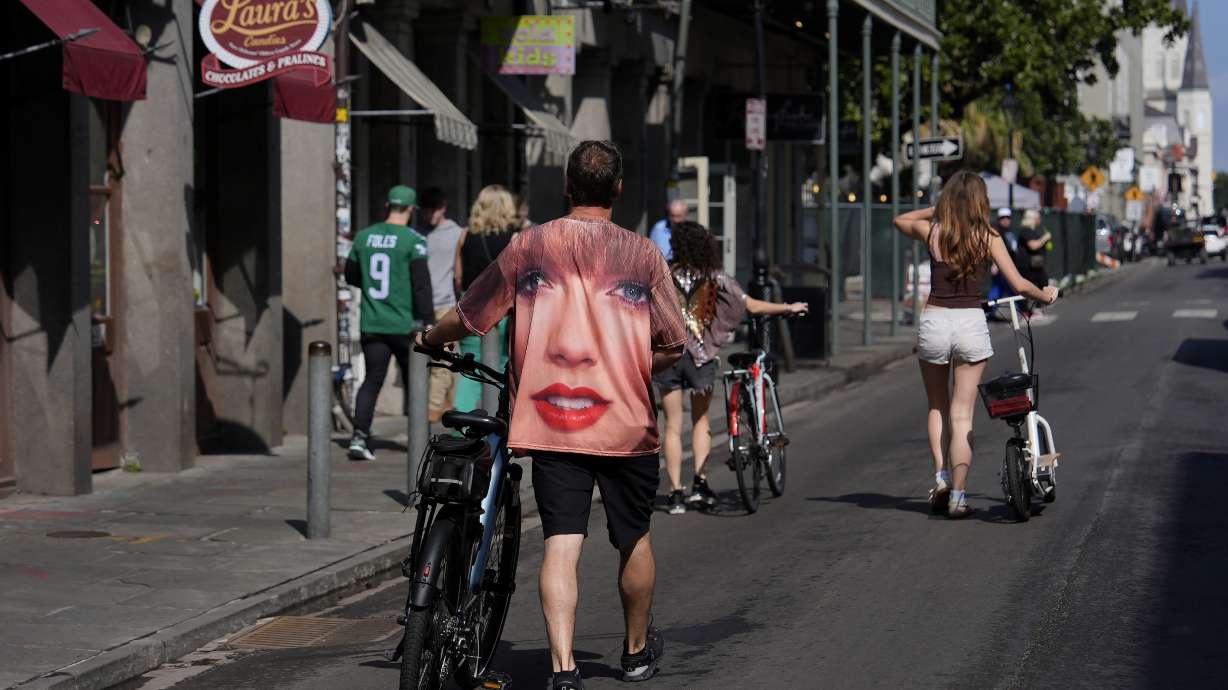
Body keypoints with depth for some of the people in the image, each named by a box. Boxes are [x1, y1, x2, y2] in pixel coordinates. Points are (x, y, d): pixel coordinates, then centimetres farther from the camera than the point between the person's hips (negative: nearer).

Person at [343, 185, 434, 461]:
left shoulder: (363, 237, 5)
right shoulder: (413, 240, -10)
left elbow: (351, 275, 14)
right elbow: (422, 283, -14)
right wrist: (428, 321, -11)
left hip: (372, 325, 4)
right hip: (405, 325, -4)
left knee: (372, 380, 4)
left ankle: (359, 436, -12)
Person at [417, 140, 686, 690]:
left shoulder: (528, 246, 0)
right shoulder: (642, 254, -2)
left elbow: (468, 318, 8)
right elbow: (672, 346, -3)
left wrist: (428, 337, 28)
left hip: (549, 421, 0)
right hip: (625, 421, 0)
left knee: (561, 542, -2)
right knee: (633, 538, 17)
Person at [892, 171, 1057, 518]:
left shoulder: (932, 231, 0)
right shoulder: (988, 238, -2)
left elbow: (899, 220, 23)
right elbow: (1019, 285, -2)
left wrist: (937, 210, 17)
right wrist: (1046, 295, 16)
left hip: (934, 322, 1)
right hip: (972, 324, -1)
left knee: (937, 407, 21)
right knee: (962, 414, 5)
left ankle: (941, 475, 5)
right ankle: (958, 494, -2)